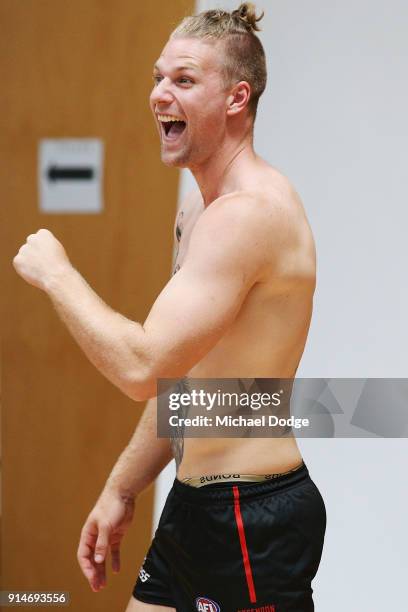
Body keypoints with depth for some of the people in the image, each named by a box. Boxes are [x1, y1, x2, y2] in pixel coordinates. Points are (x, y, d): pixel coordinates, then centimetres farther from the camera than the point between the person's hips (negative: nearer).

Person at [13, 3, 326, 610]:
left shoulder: (250, 213, -20)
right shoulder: (197, 209, 13)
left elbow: (144, 367, -27)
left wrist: (55, 273, -14)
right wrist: (121, 490, 19)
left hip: (253, 521, -10)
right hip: (195, 508, 10)